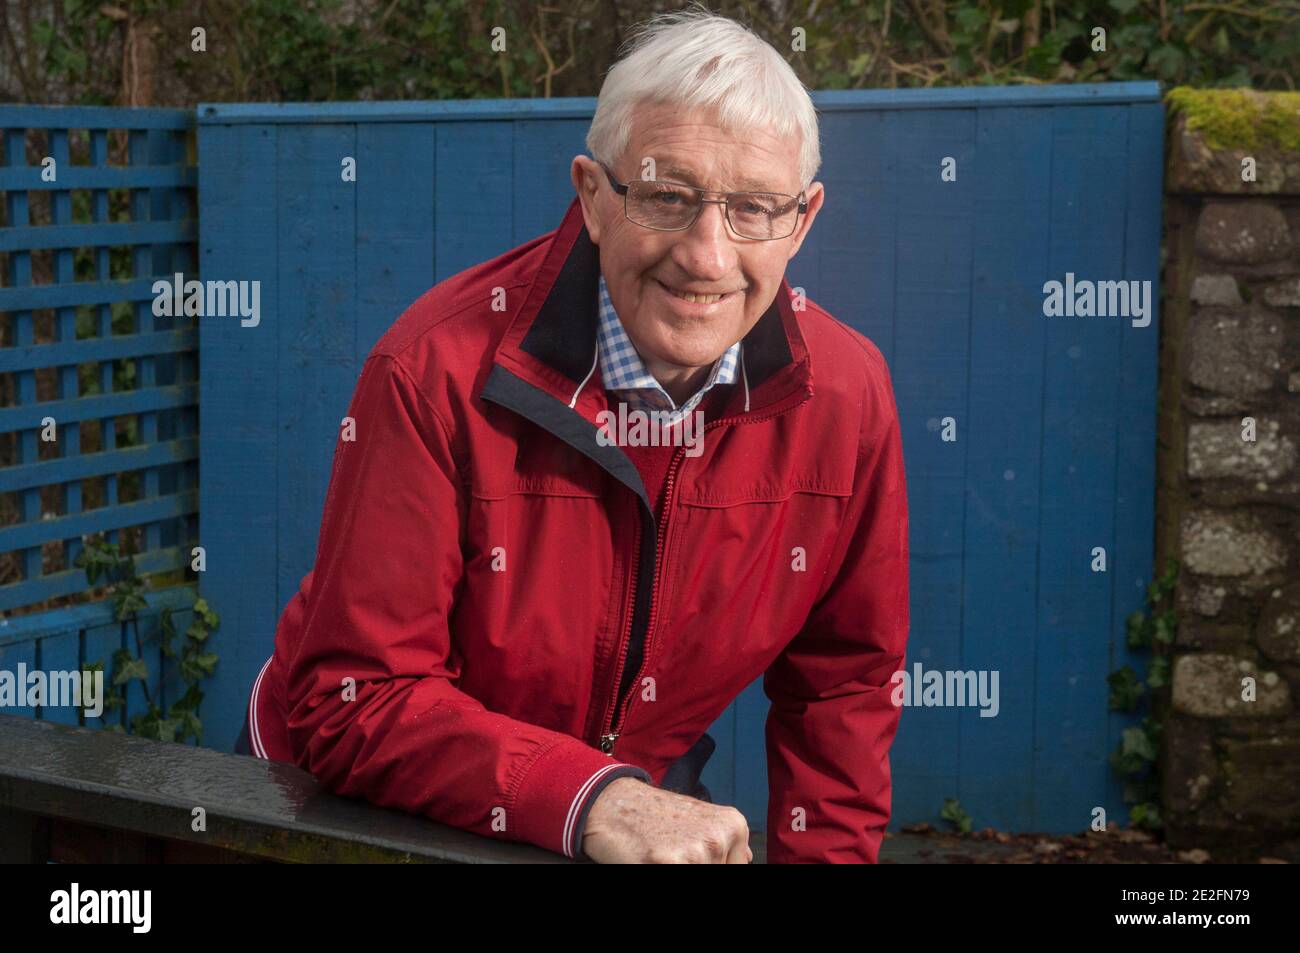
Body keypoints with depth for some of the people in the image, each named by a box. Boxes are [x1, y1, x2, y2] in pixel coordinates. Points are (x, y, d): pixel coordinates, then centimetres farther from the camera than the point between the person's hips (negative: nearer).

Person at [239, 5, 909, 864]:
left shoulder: (847, 394, -11)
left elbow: (841, 680, 2)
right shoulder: (439, 371, -24)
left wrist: (822, 856, -8)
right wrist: (590, 802, -34)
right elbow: (353, 699, -24)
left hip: (645, 801, 3)